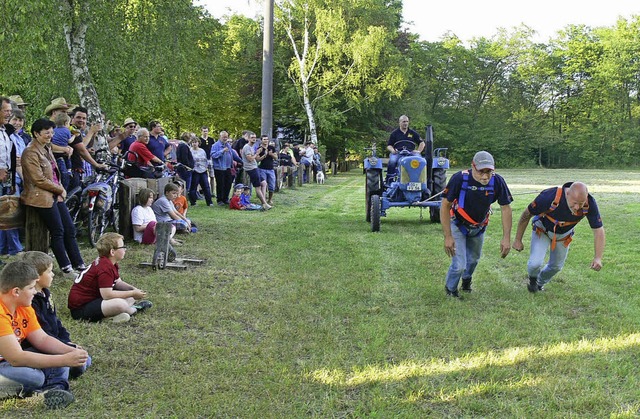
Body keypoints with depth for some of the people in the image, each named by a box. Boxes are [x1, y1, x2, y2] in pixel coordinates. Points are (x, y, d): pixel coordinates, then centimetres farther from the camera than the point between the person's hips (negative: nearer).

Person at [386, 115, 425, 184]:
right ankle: (389, 181, -31)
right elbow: (389, 145, 14)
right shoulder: (394, 133, 16)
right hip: (397, 153, -1)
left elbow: (422, 143, 20)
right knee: (392, 161, -35)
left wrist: (418, 151, 1)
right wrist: (392, 150, -9)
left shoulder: (413, 133, 20)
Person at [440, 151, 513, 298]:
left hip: (479, 227, 4)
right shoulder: (459, 179, -33)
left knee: (473, 259, 24)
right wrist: (448, 237, -25)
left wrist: (506, 238, -18)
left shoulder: (497, 181, -26)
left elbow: (505, 209, -14)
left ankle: (466, 279, 57)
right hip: (458, 225, -3)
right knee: (459, 265, -10)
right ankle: (450, 289, 23)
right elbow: (445, 206, -23)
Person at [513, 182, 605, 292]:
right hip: (542, 229, -3)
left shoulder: (589, 204, -32)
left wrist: (598, 257, -36)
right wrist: (518, 240, -15)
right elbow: (526, 214, -24)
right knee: (536, 263, -18)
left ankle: (540, 282, 48)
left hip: (564, 234, 3)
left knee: (556, 266, 14)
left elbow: (599, 230, -23)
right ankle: (533, 278, 19)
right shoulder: (550, 197, -40)